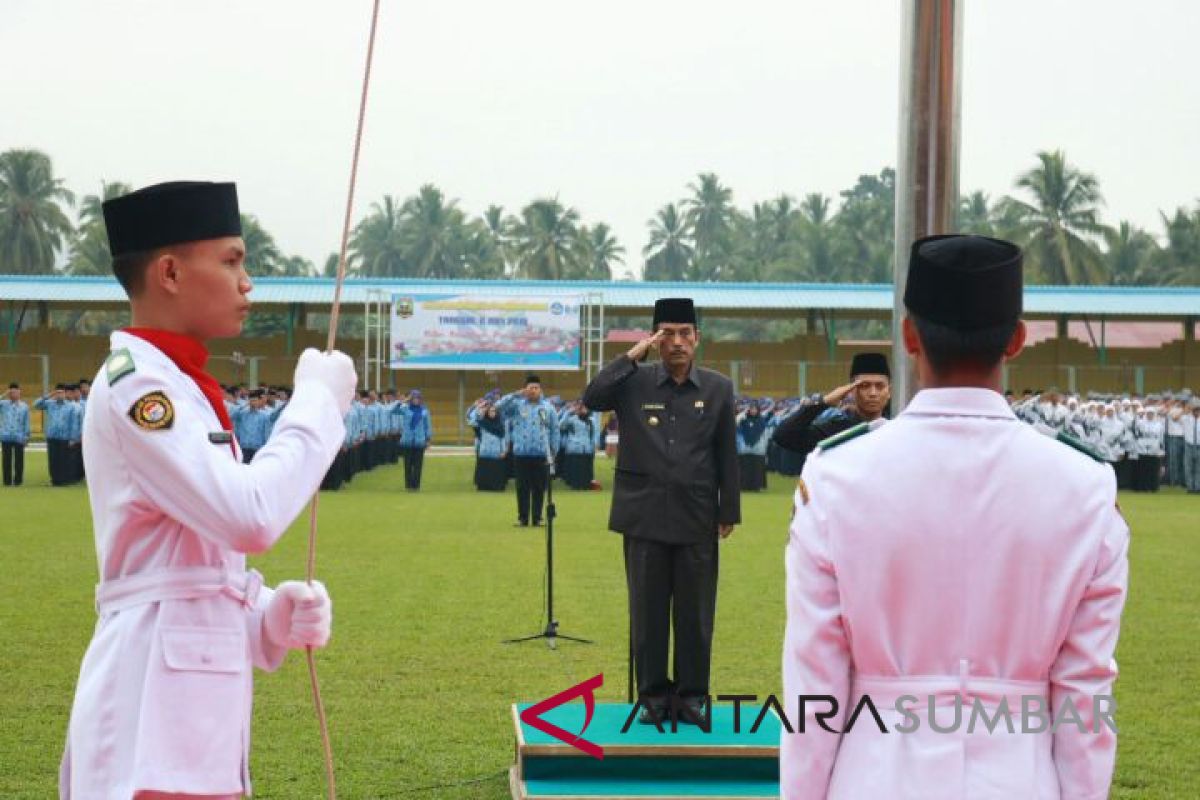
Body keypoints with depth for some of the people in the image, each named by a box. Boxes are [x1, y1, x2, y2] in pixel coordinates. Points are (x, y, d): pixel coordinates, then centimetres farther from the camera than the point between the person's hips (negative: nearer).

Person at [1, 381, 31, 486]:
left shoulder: (24, 406, 5)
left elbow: (26, 422, 6)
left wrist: (26, 436, 2)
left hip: (19, 437, 0)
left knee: (19, 460, 4)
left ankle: (18, 480, 13)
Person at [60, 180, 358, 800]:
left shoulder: (179, 387, 18)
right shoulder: (136, 383, -12)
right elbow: (251, 518, -22)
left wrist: (269, 616, 3)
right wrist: (318, 401, -10)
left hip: (196, 693, 10)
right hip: (154, 699, -10)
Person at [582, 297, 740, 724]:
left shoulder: (718, 389, 5)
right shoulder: (634, 383, 3)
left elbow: (727, 454, 6)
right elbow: (592, 398, -14)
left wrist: (729, 511, 4)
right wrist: (632, 355, -12)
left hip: (697, 520, 0)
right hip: (646, 517, 0)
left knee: (695, 613, 4)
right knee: (648, 611, 5)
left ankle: (691, 695, 13)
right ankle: (653, 694, 13)